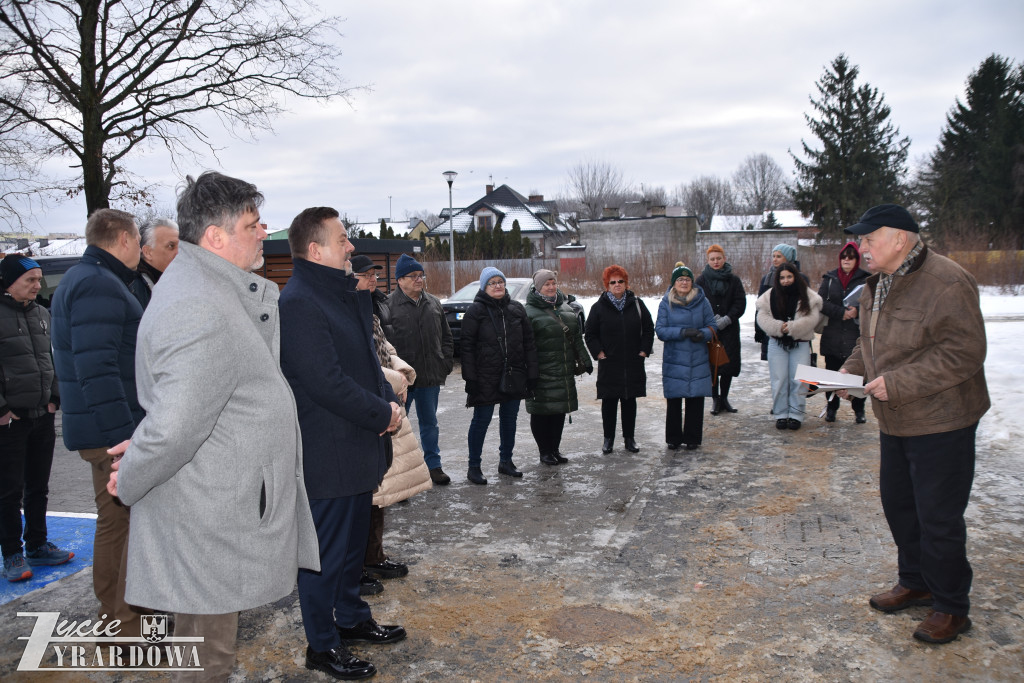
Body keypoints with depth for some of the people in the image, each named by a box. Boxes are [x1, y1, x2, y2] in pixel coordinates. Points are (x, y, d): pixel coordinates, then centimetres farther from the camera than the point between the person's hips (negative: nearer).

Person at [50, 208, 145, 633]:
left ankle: (112, 615, 31)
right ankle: (130, 626, 4)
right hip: (115, 430, -11)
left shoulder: (78, 279, 18)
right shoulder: (101, 286, -17)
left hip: (102, 430, 11)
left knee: (113, 520, 18)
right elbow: (97, 369, -26)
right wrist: (125, 436, -26)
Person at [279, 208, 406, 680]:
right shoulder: (298, 302, -19)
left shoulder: (347, 295, 12)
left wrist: (389, 401, 0)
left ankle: (351, 618, 40)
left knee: (354, 541, 22)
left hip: (359, 447, 10)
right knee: (326, 552, 5)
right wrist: (382, 414, -15)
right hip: (327, 454, -10)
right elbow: (326, 382, -25)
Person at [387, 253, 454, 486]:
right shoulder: (389, 305, -8)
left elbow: (446, 337, 18)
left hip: (430, 377, 5)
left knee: (429, 423, 16)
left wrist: (446, 362, 7)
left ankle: (434, 466, 27)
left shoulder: (434, 303, 11)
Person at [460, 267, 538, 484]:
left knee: (510, 419, 13)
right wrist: (470, 378, -13)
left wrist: (531, 373, 7)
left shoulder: (516, 308, 9)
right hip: (486, 377, -5)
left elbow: (529, 342, 11)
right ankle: (474, 467, 11)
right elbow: (467, 346, -7)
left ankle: (506, 461, 27)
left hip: (514, 376, 5)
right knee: (481, 419, 0)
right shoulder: (476, 310, -4)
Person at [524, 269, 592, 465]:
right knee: (541, 412, 1)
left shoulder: (565, 308, 14)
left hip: (564, 371, 7)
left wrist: (584, 360, 16)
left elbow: (577, 337, 20)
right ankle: (545, 452, 13)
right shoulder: (530, 312, -9)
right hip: (542, 373, -6)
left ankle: (555, 449, 24)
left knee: (560, 411, 12)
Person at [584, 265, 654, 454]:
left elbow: (649, 329, 10)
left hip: (633, 364, 2)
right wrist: (599, 353, -6)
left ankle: (629, 438, 21)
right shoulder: (599, 307, -1)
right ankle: (608, 438, 17)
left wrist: (644, 351, 1)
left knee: (630, 402, 11)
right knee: (609, 402, 5)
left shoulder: (637, 304, 4)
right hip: (609, 365, -2)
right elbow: (590, 334, 3)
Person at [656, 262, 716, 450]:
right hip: (674, 360, -1)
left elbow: (712, 325, 6)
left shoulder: (702, 301, 4)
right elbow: (660, 330, -4)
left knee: (696, 400, 2)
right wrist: (683, 332, -18)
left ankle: (693, 438, 16)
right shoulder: (666, 303, 2)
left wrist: (703, 334, -16)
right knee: (673, 400, 4)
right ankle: (673, 438, 18)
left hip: (698, 360, 1)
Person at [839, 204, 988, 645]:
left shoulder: (947, 283, -20)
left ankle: (950, 607, 19)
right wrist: (851, 370, 1)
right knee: (897, 502, 19)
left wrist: (897, 382, -26)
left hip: (941, 423, -9)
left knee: (938, 517, 0)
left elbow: (964, 353, -24)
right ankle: (916, 583, 38)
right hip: (895, 422, 9)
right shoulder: (877, 285, 8)